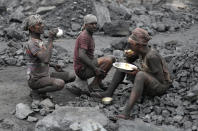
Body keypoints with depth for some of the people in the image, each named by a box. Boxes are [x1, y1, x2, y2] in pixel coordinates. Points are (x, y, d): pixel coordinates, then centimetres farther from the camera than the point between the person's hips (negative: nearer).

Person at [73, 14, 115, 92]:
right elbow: (81, 55, -28)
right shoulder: (84, 36, -16)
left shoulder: (89, 36, 14)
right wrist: (95, 68, -28)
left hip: (86, 67, 10)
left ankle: (98, 83, 7)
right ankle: (93, 85, -14)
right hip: (82, 70, -10)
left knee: (112, 59, 15)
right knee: (109, 60, -21)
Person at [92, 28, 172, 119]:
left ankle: (126, 111, -48)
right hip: (146, 84, 9)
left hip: (160, 86, -9)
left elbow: (160, 80, -25)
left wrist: (138, 72, -26)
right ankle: (109, 93, 0)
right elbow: (129, 61, 14)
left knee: (140, 75, -40)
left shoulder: (152, 56, -28)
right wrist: (128, 55, -10)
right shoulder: (141, 49, -4)